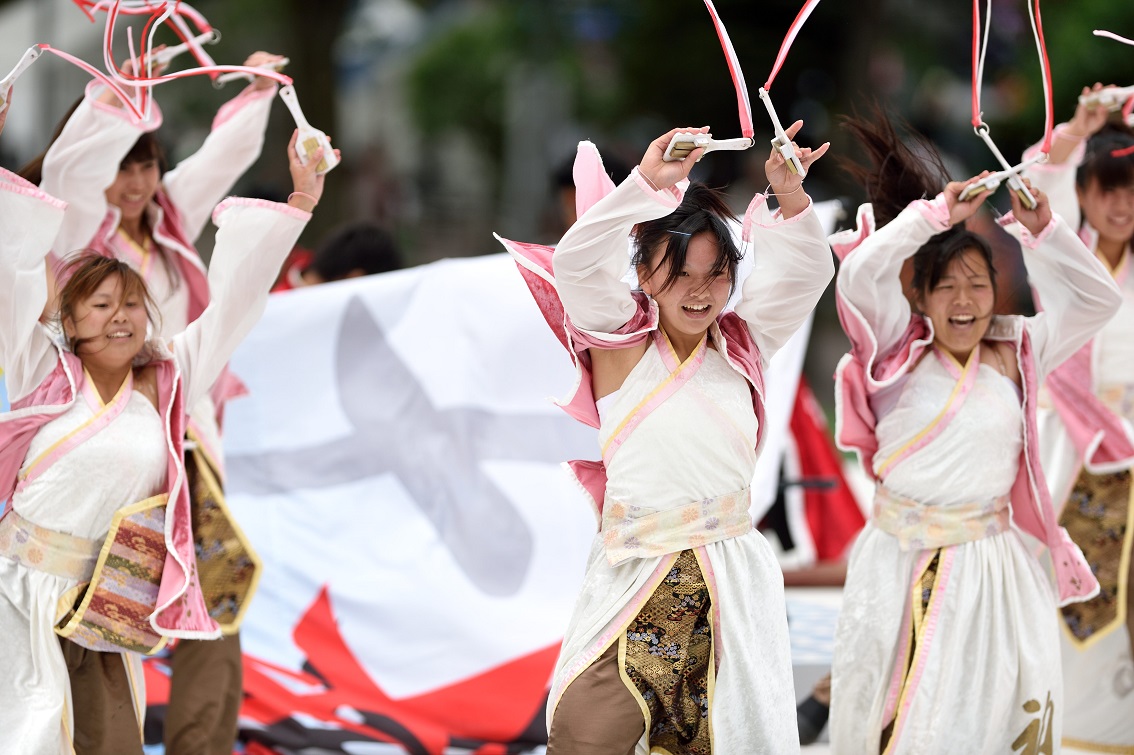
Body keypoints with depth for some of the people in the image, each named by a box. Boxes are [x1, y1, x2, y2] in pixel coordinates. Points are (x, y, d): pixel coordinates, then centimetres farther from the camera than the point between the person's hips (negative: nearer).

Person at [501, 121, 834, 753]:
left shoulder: (742, 346, 11)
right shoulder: (622, 342, 3)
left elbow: (807, 274, 3)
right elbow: (576, 262, -12)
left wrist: (791, 199, -16)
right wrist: (647, 183, -23)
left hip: (732, 584, 2)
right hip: (634, 579, -2)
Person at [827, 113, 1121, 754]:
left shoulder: (1015, 358, 6)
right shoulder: (901, 356, 0)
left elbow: (1098, 300, 5)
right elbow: (861, 271, -14)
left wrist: (1043, 232, -6)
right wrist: (936, 215, -14)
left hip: (990, 559, 2)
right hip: (902, 561, -2)